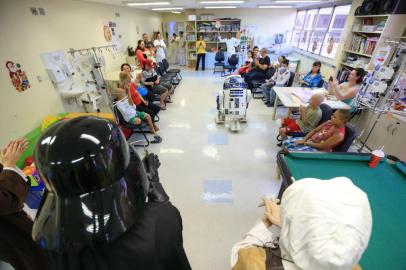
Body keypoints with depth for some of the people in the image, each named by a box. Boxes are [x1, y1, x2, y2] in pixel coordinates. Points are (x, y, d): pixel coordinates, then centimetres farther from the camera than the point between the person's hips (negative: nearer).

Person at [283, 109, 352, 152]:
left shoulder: (339, 135, -21)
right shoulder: (330, 123, 1)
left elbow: (322, 146, -23)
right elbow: (314, 130, 6)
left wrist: (306, 143, -15)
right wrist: (304, 140, -6)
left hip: (317, 150, -8)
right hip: (310, 140, 8)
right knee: (286, 142, -3)